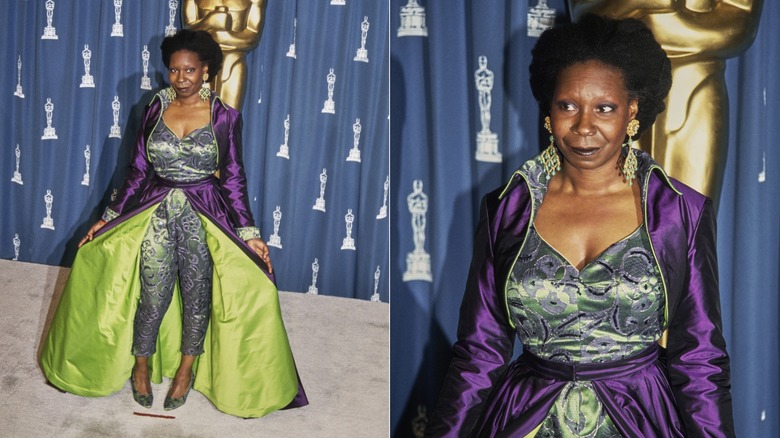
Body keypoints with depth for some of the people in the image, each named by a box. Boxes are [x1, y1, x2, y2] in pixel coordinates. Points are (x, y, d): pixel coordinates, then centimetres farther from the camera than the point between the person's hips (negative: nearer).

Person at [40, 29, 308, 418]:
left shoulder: (224, 116, -3)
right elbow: (137, 170, 7)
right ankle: (141, 366, 25)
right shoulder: (155, 109, 2)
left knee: (197, 297, 4)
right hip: (156, 211, 1)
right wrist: (110, 217, 7)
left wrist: (248, 232, -5)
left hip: (205, 216, -1)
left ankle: (186, 369, 27)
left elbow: (233, 178, -1)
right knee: (153, 298, 0)